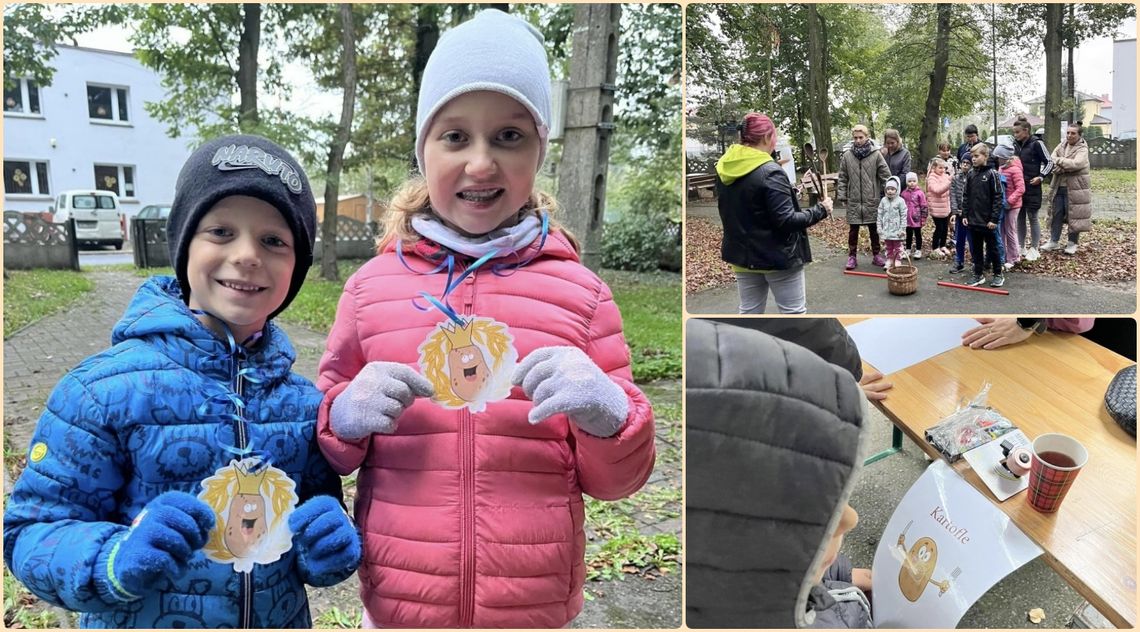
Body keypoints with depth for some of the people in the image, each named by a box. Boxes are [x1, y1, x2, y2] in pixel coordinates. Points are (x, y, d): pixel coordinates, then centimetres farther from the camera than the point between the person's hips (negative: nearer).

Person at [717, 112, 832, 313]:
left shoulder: (724, 169, 2)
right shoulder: (769, 172, -20)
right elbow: (786, 221, -21)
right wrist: (820, 210, -7)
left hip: (743, 254, 7)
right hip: (778, 256, -7)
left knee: (749, 312, 14)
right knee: (793, 312, 6)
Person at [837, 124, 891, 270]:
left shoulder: (876, 155, -4)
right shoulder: (847, 156, -1)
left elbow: (886, 176, -2)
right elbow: (842, 178, 3)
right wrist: (842, 196, -1)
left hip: (872, 200, 0)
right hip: (853, 201, 1)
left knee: (874, 229, 11)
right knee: (853, 230, 8)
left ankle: (876, 255, 22)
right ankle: (851, 257, 17)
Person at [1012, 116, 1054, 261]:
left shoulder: (1036, 143, -11)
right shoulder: (1015, 144, 7)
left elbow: (1049, 162, -7)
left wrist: (1041, 177, -17)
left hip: (1032, 187, -6)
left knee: (1032, 217, 2)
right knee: (1020, 217, 12)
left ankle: (1034, 248, 11)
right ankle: (1020, 246, 21)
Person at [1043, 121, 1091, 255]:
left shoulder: (1082, 149, -8)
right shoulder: (1062, 145, 9)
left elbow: (1076, 164, -23)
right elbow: (1053, 158, -4)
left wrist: (1059, 161, -15)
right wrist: (1064, 167, -19)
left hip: (1075, 188, -5)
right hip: (1058, 187, 5)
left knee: (1073, 215, 2)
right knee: (1056, 214, 9)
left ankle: (1072, 243, 13)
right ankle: (1054, 241, 19)